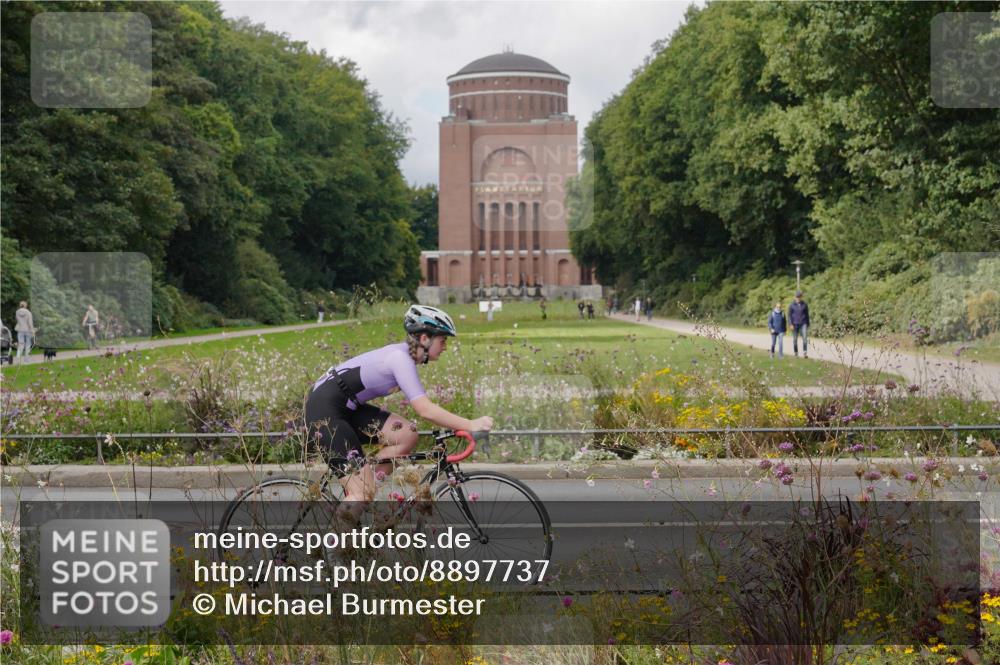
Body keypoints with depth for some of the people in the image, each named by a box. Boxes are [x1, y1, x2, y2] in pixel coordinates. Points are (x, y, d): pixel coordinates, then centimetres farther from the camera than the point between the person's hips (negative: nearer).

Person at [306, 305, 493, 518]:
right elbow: (425, 410, -26)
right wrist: (470, 425, -23)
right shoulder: (400, 359, -21)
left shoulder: (405, 355, 8)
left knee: (407, 434, -5)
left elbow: (422, 406, 15)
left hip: (347, 408, 9)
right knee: (362, 494, -13)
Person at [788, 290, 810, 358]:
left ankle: (805, 353, -20)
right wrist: (791, 324, -14)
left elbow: (807, 315, 9)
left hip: (803, 324, 0)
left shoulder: (804, 304, 3)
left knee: (805, 337, -16)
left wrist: (808, 325, 9)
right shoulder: (792, 305, -2)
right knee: (795, 339, 4)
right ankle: (796, 353, 17)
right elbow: (789, 315, -3)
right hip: (795, 324, 0)